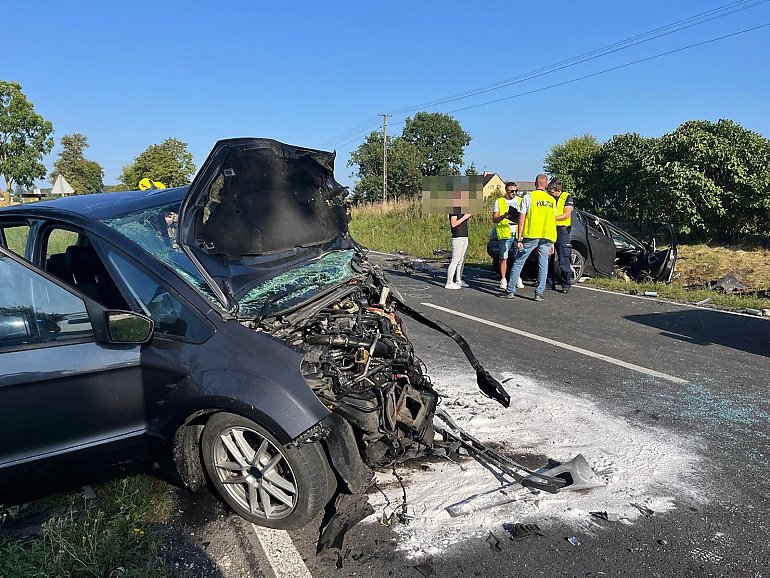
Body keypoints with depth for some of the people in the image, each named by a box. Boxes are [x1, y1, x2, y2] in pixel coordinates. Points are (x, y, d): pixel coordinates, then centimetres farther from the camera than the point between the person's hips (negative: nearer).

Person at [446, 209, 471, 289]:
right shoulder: (454, 208, -10)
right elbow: (453, 224, -17)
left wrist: (469, 216, 11)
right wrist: (464, 217, -16)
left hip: (465, 237, 9)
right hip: (458, 238, -9)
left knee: (462, 260, 11)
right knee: (455, 260, -9)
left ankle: (458, 281, 18)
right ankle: (449, 283, -5)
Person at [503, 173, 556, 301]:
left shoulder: (528, 197, 0)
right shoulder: (552, 200, 13)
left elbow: (521, 219, -5)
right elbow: (553, 222, 14)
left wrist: (519, 239, -5)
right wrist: (552, 243, 17)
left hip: (531, 235, -3)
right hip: (546, 237, 3)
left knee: (518, 262, 5)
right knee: (543, 265, 6)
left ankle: (510, 291, 6)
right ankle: (539, 294, 3)